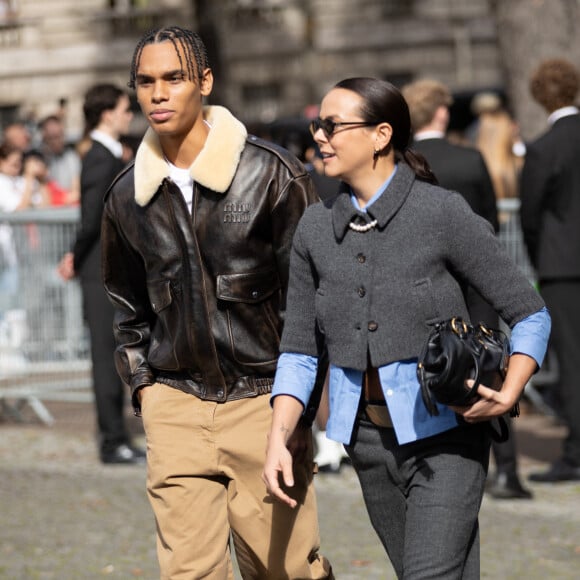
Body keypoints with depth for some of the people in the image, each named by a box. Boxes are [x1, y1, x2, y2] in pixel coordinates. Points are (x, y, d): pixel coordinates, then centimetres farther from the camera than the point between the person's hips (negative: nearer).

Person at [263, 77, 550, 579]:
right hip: (369, 439, 5)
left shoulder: (442, 213, -9)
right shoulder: (316, 228, 4)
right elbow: (299, 351, 8)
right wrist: (278, 439, -5)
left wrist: (507, 395, -20)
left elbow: (531, 315, -5)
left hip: (445, 432, -5)